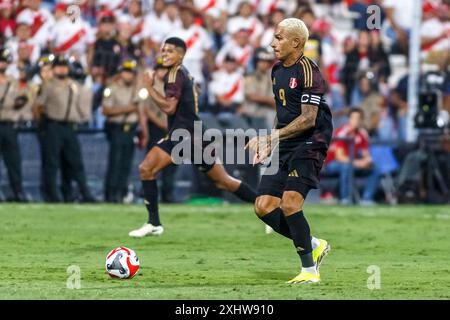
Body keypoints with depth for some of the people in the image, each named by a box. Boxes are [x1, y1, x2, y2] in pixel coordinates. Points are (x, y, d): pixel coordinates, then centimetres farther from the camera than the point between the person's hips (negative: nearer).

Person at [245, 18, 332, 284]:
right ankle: (314, 246, 15)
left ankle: (310, 270, -10)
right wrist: (269, 145, 17)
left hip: (310, 143, -9)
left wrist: (274, 136, -22)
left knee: (290, 202, -22)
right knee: (264, 206, -1)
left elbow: (308, 119, -18)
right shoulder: (278, 70, 14)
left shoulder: (308, 71, -13)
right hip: (285, 148, 9)